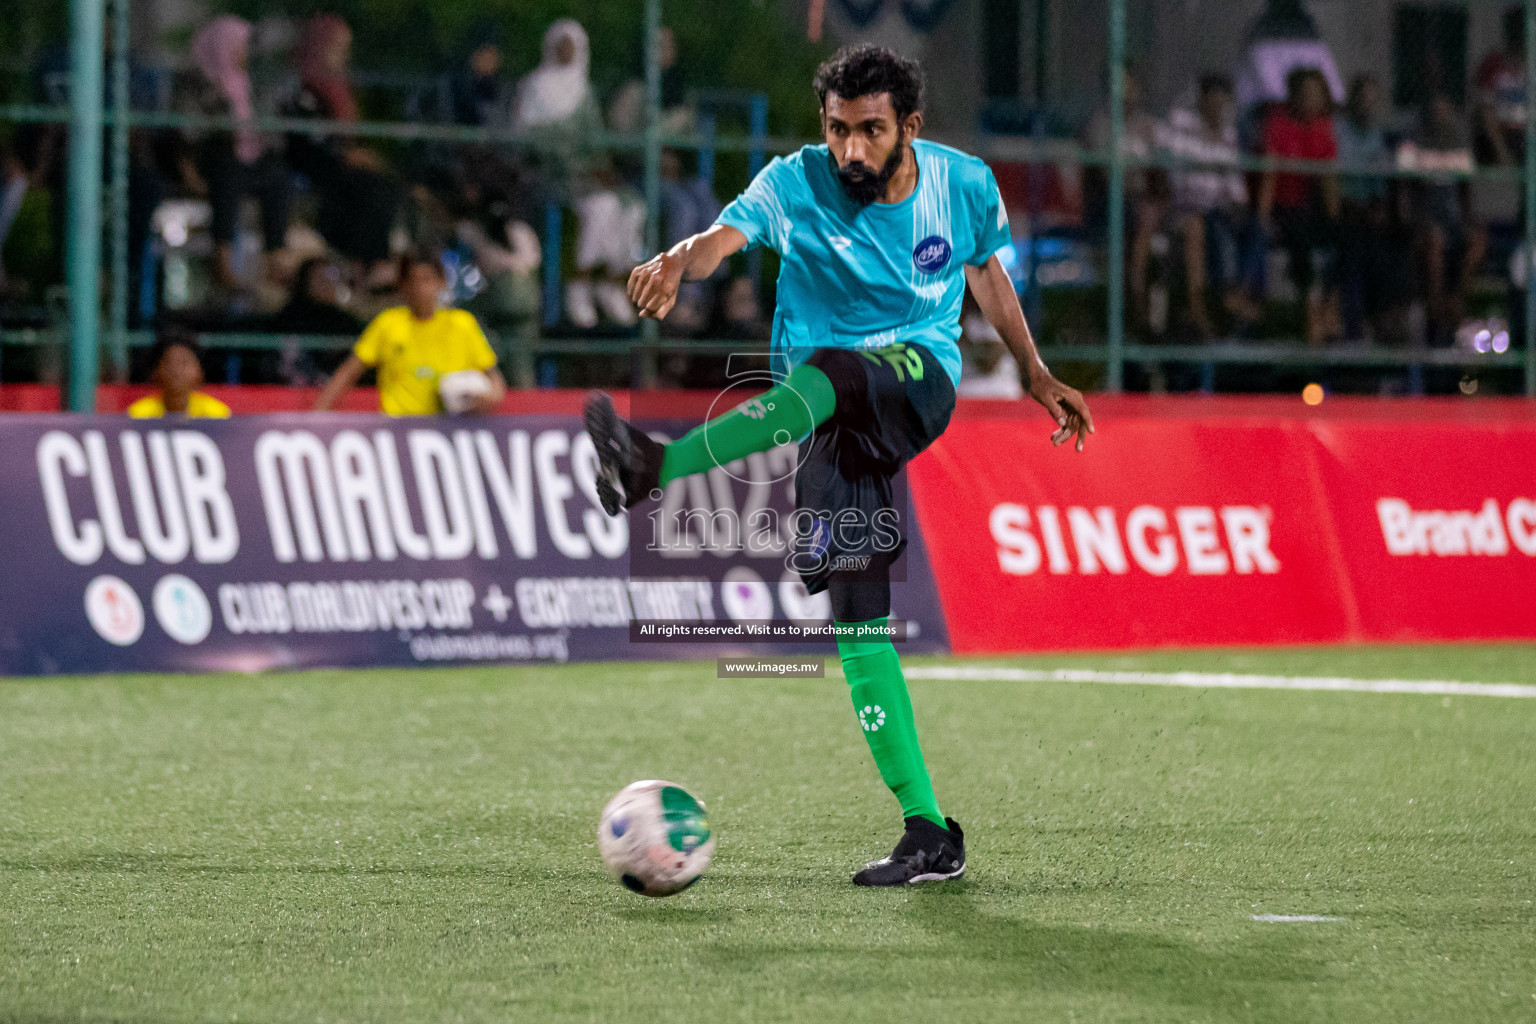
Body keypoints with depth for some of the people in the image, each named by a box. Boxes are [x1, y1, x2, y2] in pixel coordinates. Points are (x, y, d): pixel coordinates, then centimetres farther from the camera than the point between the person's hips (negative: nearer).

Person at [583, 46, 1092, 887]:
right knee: (856, 612, -9)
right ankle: (928, 833, -5)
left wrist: (1036, 377, 29)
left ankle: (660, 467, -57)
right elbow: (724, 235, -26)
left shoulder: (962, 185, 2)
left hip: (921, 378, -1)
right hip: (832, 421, 1)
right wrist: (678, 262, -49)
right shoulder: (796, 184, -6)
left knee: (828, 373, -37)